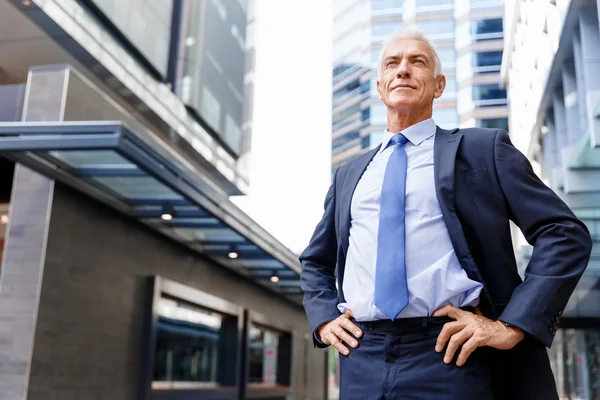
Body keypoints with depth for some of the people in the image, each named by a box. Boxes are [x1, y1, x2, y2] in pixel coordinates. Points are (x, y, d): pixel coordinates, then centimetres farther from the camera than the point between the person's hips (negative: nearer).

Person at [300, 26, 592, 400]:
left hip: (448, 355, -3)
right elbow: (315, 261, 26)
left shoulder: (483, 148, 4)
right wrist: (324, 317, 7)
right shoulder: (349, 175, 16)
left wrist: (513, 324, -12)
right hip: (362, 360, 4)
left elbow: (565, 234, -2)